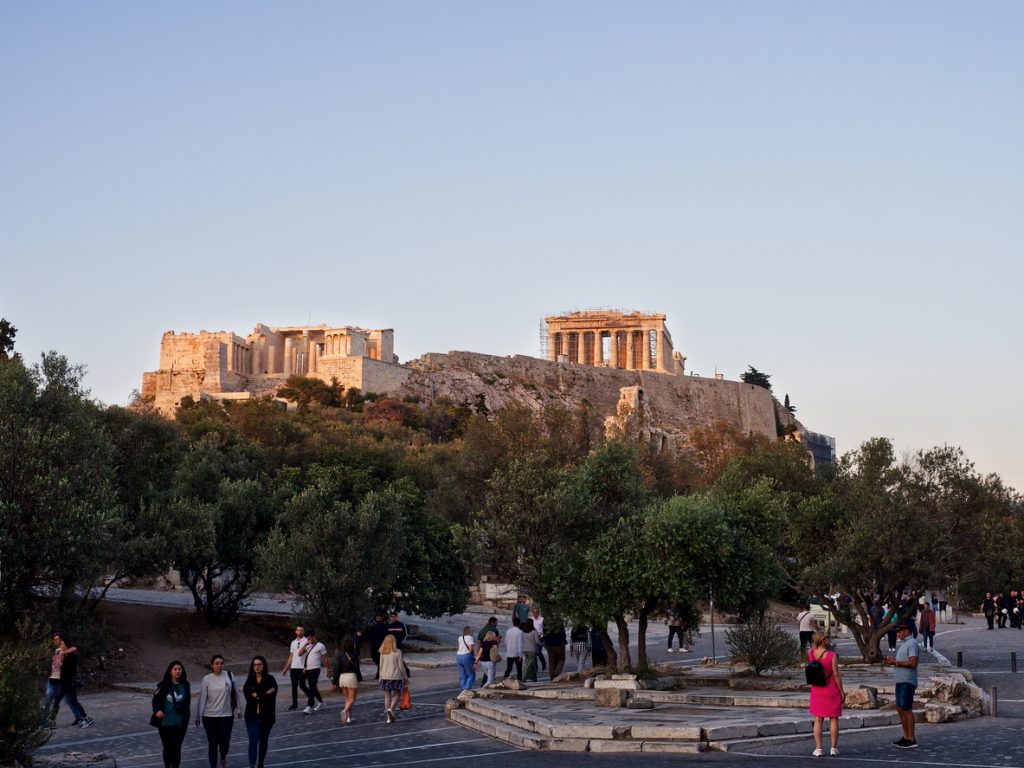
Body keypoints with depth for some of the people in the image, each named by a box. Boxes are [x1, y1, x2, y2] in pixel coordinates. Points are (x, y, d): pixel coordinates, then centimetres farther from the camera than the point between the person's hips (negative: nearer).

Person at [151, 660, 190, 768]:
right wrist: (157, 710, -21)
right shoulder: (164, 685, -5)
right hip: (165, 722, 0)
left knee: (176, 748, -3)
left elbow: (187, 704, 6)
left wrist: (185, 719, 3)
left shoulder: (185, 685, 1)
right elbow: (156, 699, -3)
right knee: (167, 748, 14)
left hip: (179, 723, 0)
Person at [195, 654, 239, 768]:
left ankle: (223, 759, 33)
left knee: (225, 743, 0)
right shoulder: (207, 679, -3)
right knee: (213, 744, 2)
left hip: (226, 716, 1)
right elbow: (202, 698, -1)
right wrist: (198, 716, 0)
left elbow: (235, 694, 7)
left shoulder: (229, 676, -1)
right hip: (209, 716, -1)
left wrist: (236, 710, 7)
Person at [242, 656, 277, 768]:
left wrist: (256, 695, -14)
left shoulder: (270, 679, -5)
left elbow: (271, 697, -15)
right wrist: (263, 695, -17)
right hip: (252, 716, 0)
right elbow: (248, 697, -11)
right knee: (254, 740, -13)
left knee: (263, 741, 13)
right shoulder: (249, 681, 1)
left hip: (267, 715, 0)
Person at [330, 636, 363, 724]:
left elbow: (338, 670, 4)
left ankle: (349, 716, 16)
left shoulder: (341, 657, 4)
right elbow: (357, 669, -11)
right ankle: (345, 711, -26)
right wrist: (359, 679, 2)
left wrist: (335, 683, 9)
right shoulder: (354, 656, -8)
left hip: (342, 677, 5)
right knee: (352, 699, 0)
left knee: (347, 698, 19)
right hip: (351, 677, -5)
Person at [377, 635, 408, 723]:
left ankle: (388, 716, 9)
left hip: (385, 677, 3)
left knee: (387, 695, 9)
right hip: (396, 676, -3)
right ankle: (391, 709, -14)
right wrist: (405, 677, 5)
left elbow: (381, 666, 5)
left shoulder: (383, 654, 1)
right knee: (397, 695, 11)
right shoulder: (398, 652, -8)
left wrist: (381, 678, 15)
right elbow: (401, 666, -6)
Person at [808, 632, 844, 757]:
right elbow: (836, 675, -15)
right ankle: (834, 748, 11)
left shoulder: (811, 653, -6)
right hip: (832, 690, -3)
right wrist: (842, 691, -6)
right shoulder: (832, 655, -18)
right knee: (833, 719, 9)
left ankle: (818, 748, 6)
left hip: (817, 690, 3)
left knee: (818, 719, 9)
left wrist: (815, 644, 8)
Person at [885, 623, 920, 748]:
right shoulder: (904, 644, 20)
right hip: (900, 681, 10)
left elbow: (913, 663, -22)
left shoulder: (912, 643, -12)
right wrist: (893, 660, 8)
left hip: (907, 682, -10)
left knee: (907, 709, -6)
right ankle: (906, 737, 20)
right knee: (900, 709, 13)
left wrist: (897, 662, -16)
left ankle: (911, 739, -1)